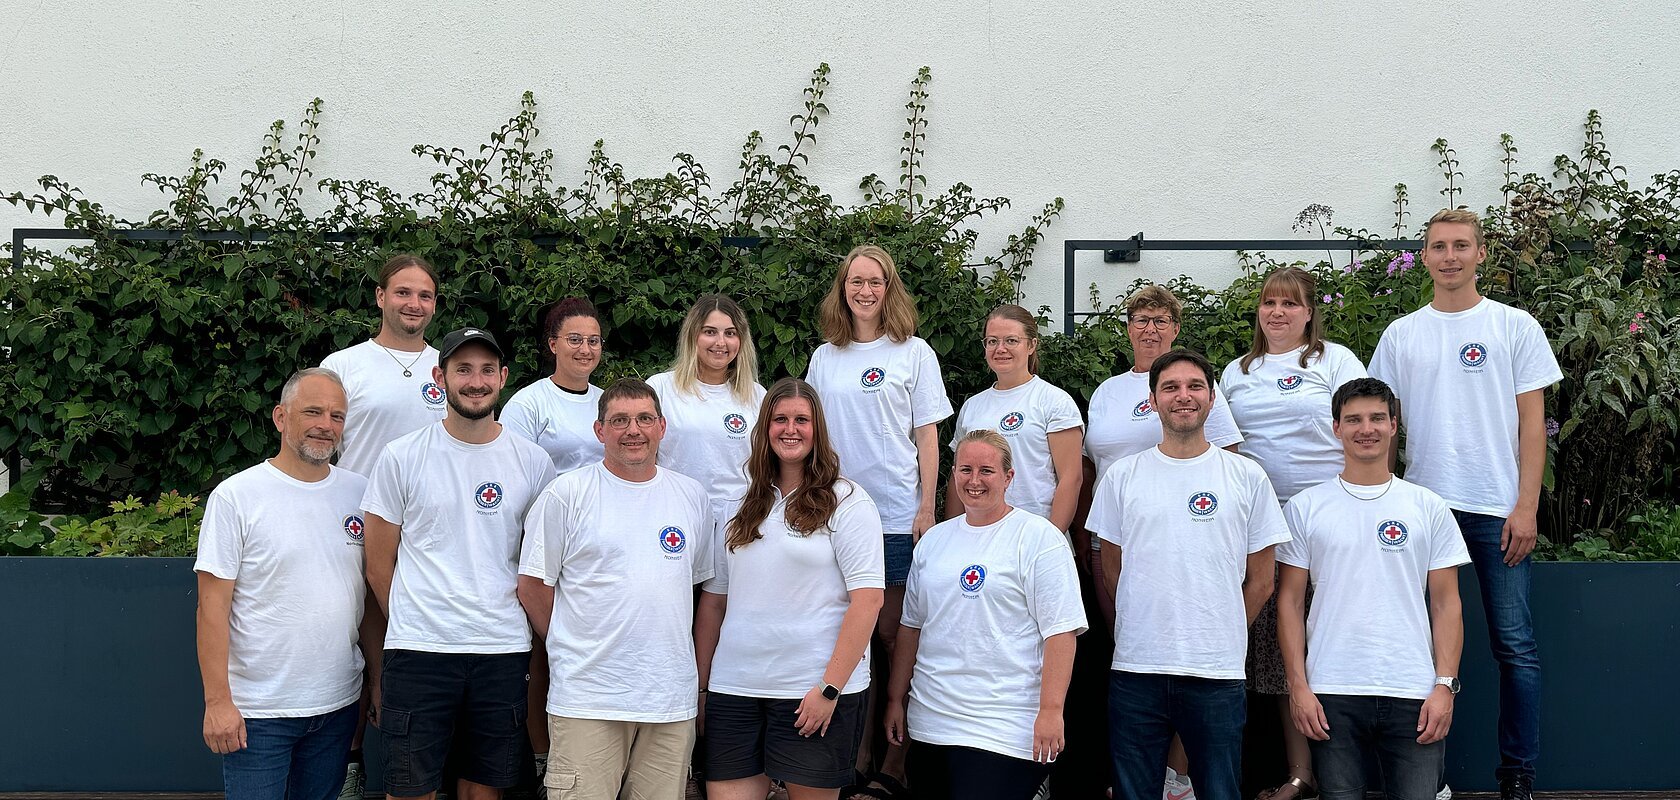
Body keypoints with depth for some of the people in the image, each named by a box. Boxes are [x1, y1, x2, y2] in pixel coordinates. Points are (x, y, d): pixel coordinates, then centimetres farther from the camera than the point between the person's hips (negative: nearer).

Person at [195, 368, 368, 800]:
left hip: (338, 704, 4)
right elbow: (213, 605, -9)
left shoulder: (359, 493, 6)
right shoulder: (236, 497, -7)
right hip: (256, 712, -4)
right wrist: (217, 700, -13)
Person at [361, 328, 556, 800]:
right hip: (418, 653, -1)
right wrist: (415, 627, 8)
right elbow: (379, 567, 5)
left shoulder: (533, 463, 5)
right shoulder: (402, 458, 0)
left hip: (503, 652, 2)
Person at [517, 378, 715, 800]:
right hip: (586, 698, -3)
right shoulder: (567, 494, -1)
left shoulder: (692, 496, 12)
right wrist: (574, 650, 5)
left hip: (672, 699, 4)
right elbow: (532, 587, 2)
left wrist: (691, 671, 12)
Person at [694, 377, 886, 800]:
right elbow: (713, 599, 17)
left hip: (815, 690, -4)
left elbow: (868, 598, -11)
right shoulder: (743, 509, 14)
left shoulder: (847, 502, -3)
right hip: (734, 687, 5)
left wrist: (830, 688, -16)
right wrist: (700, 684, 11)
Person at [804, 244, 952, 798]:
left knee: (894, 636, -2)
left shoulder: (914, 353, 3)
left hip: (898, 517, -3)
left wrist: (927, 510, -6)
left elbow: (927, 436, 1)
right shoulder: (824, 358, 11)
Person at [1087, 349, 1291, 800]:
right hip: (1135, 669, 1)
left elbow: (1260, 581, 7)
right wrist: (1143, 633, 6)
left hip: (1217, 676, -1)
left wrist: (1220, 640, 4)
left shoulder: (1247, 477, 4)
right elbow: (1111, 572, 11)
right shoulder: (1121, 476, 6)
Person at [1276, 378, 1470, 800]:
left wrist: (1445, 685, -2)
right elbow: (1290, 602, 5)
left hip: (1414, 694, 1)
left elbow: (1446, 604, 8)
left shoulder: (1428, 507, 8)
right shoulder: (1305, 508, 6)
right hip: (1331, 694, 0)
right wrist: (1298, 686, -3)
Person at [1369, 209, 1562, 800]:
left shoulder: (1515, 327, 4)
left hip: (1499, 510, -2)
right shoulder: (1401, 335, 10)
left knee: (1514, 646, -1)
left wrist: (1526, 506, -6)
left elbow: (1532, 421, 1)